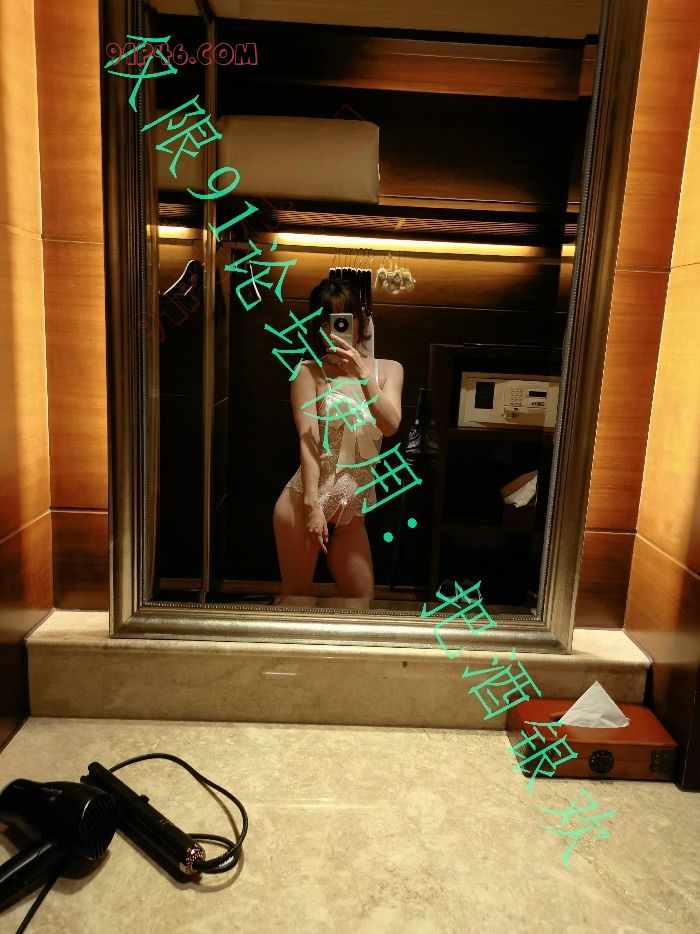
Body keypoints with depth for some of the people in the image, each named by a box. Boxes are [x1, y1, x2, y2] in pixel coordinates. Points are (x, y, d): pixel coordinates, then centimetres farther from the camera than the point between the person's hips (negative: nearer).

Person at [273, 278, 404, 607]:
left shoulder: (388, 369, 4)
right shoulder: (309, 372, -9)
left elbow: (390, 425, -11)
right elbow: (308, 442, -15)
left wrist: (363, 372, -21)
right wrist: (312, 505, -21)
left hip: (353, 507, 5)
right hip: (306, 499, -5)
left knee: (360, 596, 12)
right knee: (297, 595, 6)